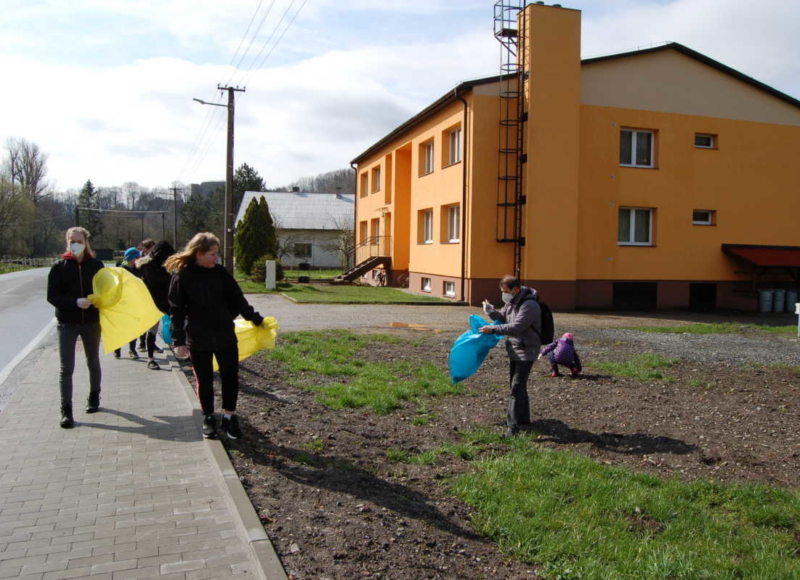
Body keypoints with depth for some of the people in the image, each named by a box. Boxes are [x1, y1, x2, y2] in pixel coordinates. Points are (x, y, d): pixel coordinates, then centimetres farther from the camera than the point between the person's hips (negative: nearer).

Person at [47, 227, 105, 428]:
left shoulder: (96, 265, -1)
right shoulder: (59, 266, -3)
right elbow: (52, 296, -7)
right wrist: (75, 302, -21)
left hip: (92, 321, 1)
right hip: (67, 323, -1)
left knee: (93, 363, 17)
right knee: (66, 368, -3)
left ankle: (94, 397, 36)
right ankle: (66, 410, 2)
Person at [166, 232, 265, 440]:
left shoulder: (220, 272, 0)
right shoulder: (182, 277, -8)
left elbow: (237, 299, 6)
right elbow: (176, 311, -6)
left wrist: (256, 319, 5)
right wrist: (179, 341, -9)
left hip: (225, 336, 3)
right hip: (198, 340, -2)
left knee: (230, 377, 6)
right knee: (204, 381, 10)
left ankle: (229, 416, 22)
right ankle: (209, 418, 26)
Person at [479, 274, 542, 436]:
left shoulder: (529, 305, -22)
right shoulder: (511, 302, 7)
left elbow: (516, 327, -27)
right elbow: (503, 317, 14)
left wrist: (493, 329, -25)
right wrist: (491, 311, -7)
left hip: (526, 351, -10)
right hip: (515, 350, 10)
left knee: (516, 387, -14)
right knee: (517, 385, 18)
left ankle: (513, 425, -13)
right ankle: (523, 418, 33)